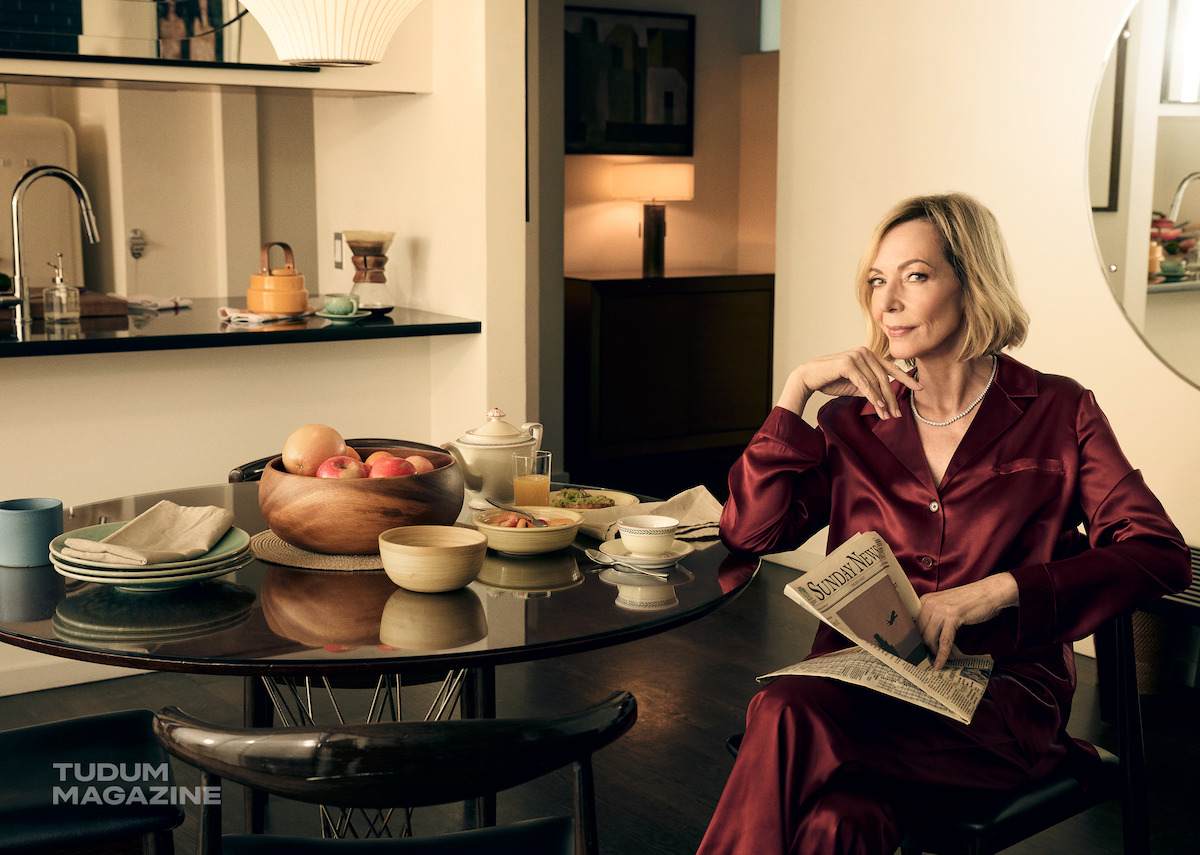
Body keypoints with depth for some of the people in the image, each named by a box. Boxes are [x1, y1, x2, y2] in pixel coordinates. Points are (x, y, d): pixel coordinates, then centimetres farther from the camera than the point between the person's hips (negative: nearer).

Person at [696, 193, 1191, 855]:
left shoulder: (1058, 413, 7)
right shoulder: (855, 418, 14)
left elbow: (1159, 553, -4)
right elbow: (747, 533, 3)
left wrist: (996, 591, -16)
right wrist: (797, 389, -2)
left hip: (999, 692, -2)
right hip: (856, 675, 2)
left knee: (787, 716, -32)